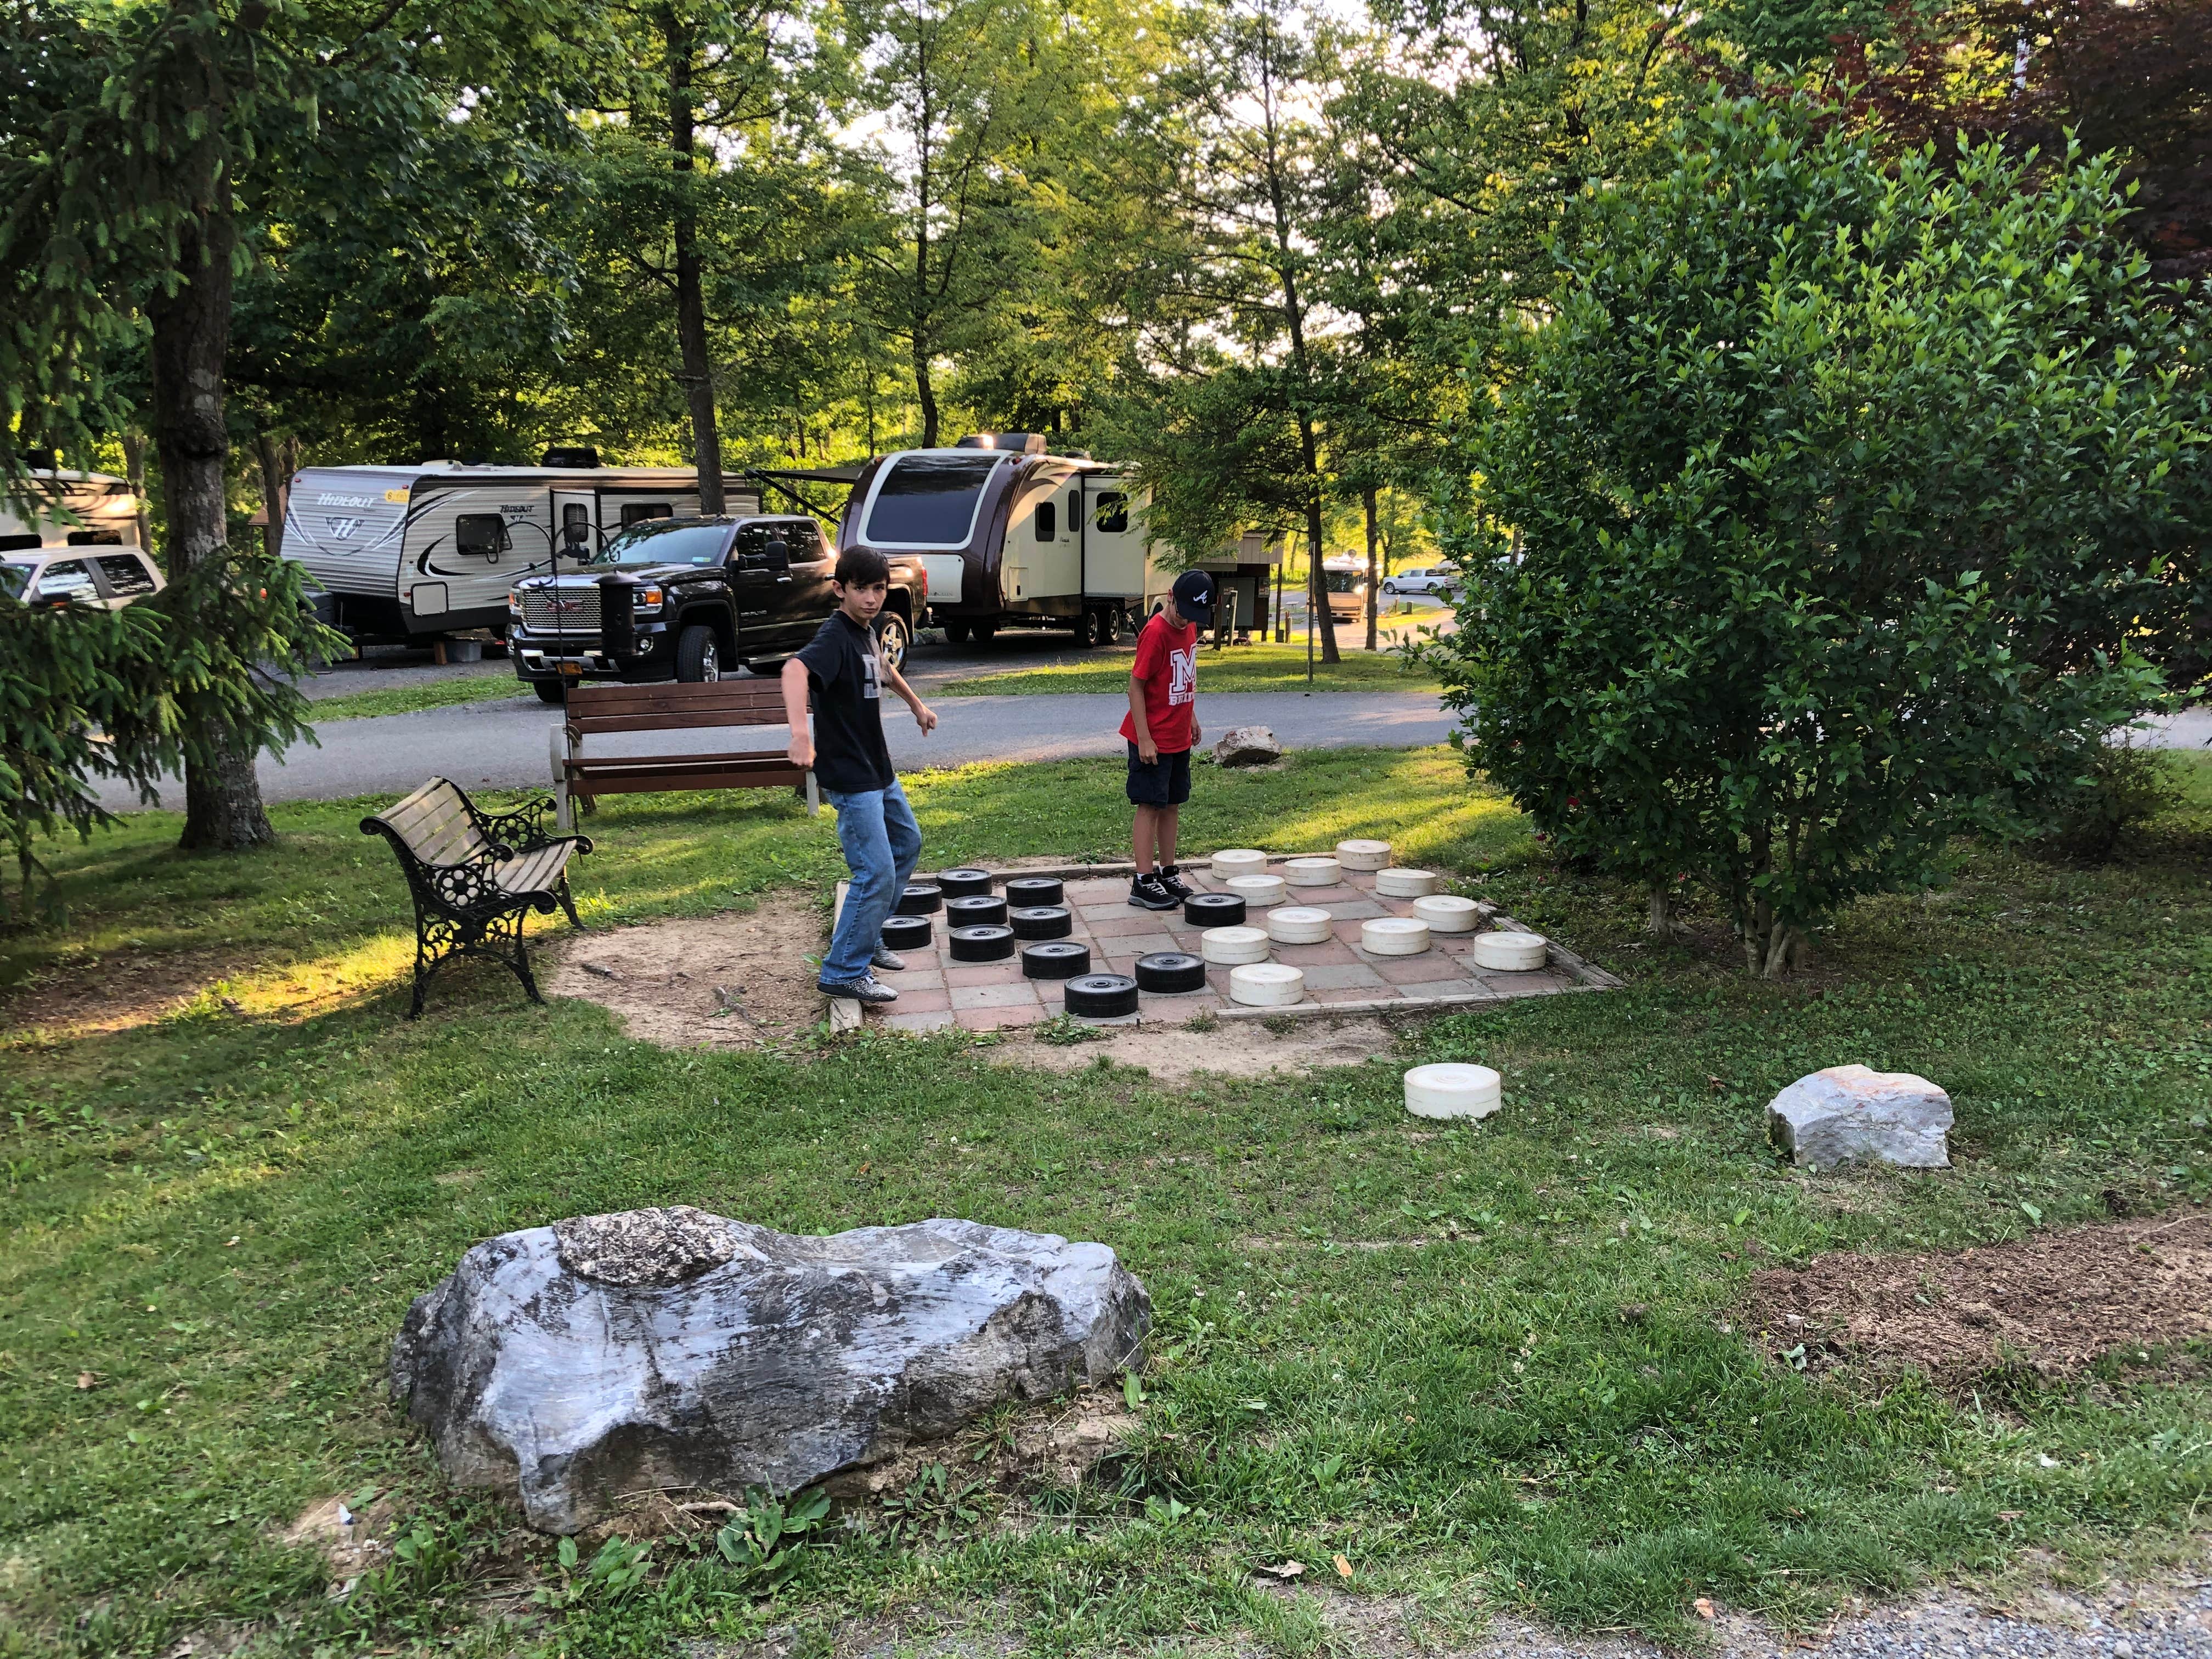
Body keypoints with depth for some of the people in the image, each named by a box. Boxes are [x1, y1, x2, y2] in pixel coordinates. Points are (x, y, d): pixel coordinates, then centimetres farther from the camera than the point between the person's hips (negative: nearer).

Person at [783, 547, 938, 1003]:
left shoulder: (866, 631, 7)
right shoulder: (835, 636, -22)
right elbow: (794, 670, -43)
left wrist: (916, 703, 40)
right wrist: (800, 733, -57)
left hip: (878, 769, 10)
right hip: (850, 777, -10)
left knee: (907, 843, 25)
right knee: (877, 873, -12)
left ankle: (866, 939, 36)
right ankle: (845, 972, 0)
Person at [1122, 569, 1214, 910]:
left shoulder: (1190, 627, 6)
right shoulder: (1156, 632, -19)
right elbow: (1135, 685, -19)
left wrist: (1191, 716, 19)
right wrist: (1144, 739, -20)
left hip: (1179, 738, 8)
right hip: (1153, 739, -8)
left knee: (1172, 805, 13)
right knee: (1150, 806, -4)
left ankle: (1168, 873, 22)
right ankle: (1144, 882, 0)